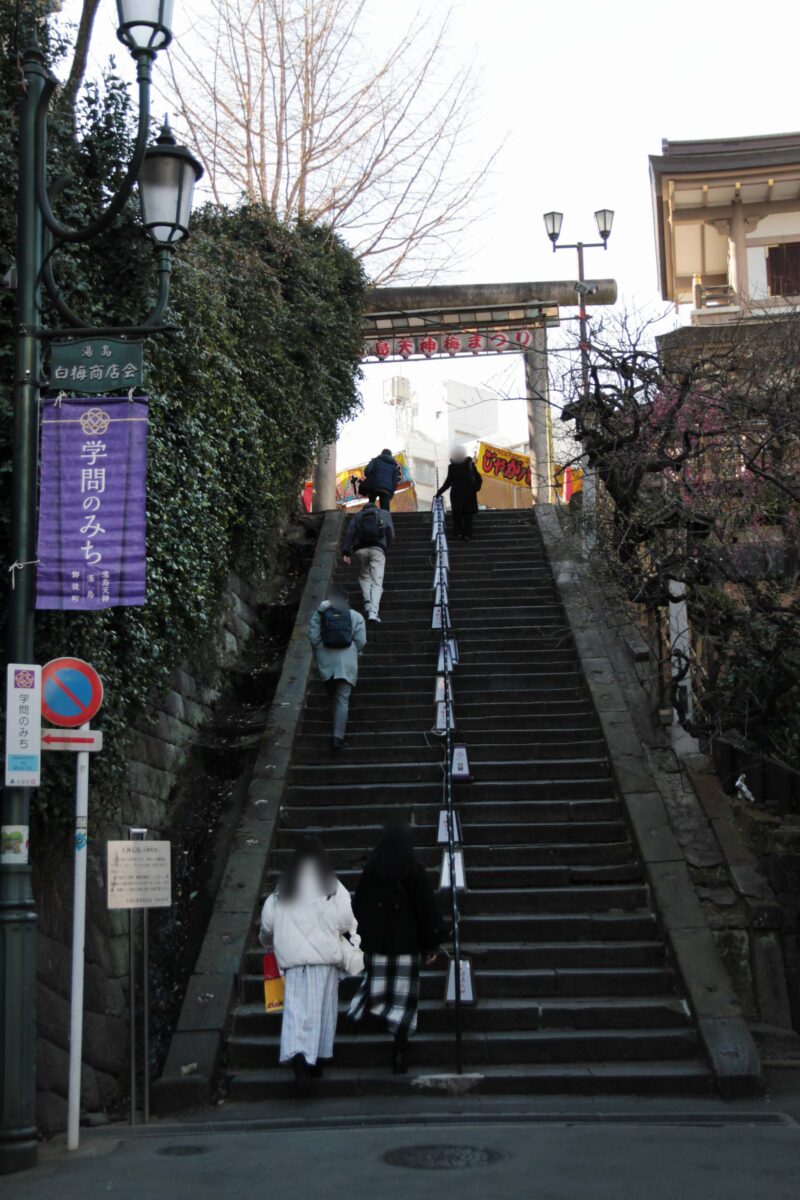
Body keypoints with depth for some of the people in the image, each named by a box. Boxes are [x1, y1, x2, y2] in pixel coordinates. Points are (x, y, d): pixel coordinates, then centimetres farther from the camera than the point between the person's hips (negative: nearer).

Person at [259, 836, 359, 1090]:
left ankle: (298, 1055, -24)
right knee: (323, 1006, 10)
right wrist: (352, 934, 15)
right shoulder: (332, 887, -1)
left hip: (292, 956, 1)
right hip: (325, 954, -1)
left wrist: (267, 940, 28)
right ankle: (318, 1060, 16)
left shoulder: (282, 890, 7)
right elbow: (346, 919, -6)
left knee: (295, 1006, -3)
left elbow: (267, 921, 8)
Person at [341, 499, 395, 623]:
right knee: (377, 582, -4)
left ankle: (368, 603, 1)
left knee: (364, 576, 22)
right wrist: (385, 547, 28)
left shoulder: (357, 517, 23)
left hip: (360, 549, 2)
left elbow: (349, 534, 8)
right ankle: (373, 611, -20)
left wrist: (346, 552, 0)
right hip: (377, 549, -1)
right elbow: (391, 534, 13)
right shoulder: (385, 514, 23)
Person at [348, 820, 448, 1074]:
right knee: (404, 996, 3)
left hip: (376, 942, 2)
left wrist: (358, 939, 13)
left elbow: (358, 907, 3)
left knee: (377, 987, 18)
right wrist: (433, 942, 2)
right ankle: (399, 1057, 2)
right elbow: (427, 907, -6)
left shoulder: (371, 868, -2)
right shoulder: (414, 869, -8)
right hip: (407, 943, -1)